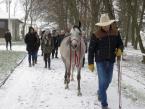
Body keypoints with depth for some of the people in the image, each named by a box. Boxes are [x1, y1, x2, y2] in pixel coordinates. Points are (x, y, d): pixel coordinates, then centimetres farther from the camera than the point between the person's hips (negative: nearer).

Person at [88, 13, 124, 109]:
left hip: (111, 61, 5)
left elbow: (120, 44, 9)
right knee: (103, 81, -6)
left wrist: (120, 49, -15)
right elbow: (91, 50, -8)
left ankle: (100, 92, 49)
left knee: (108, 80, 18)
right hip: (101, 61, -5)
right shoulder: (96, 35, -12)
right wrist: (90, 63, -10)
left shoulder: (115, 33, 0)